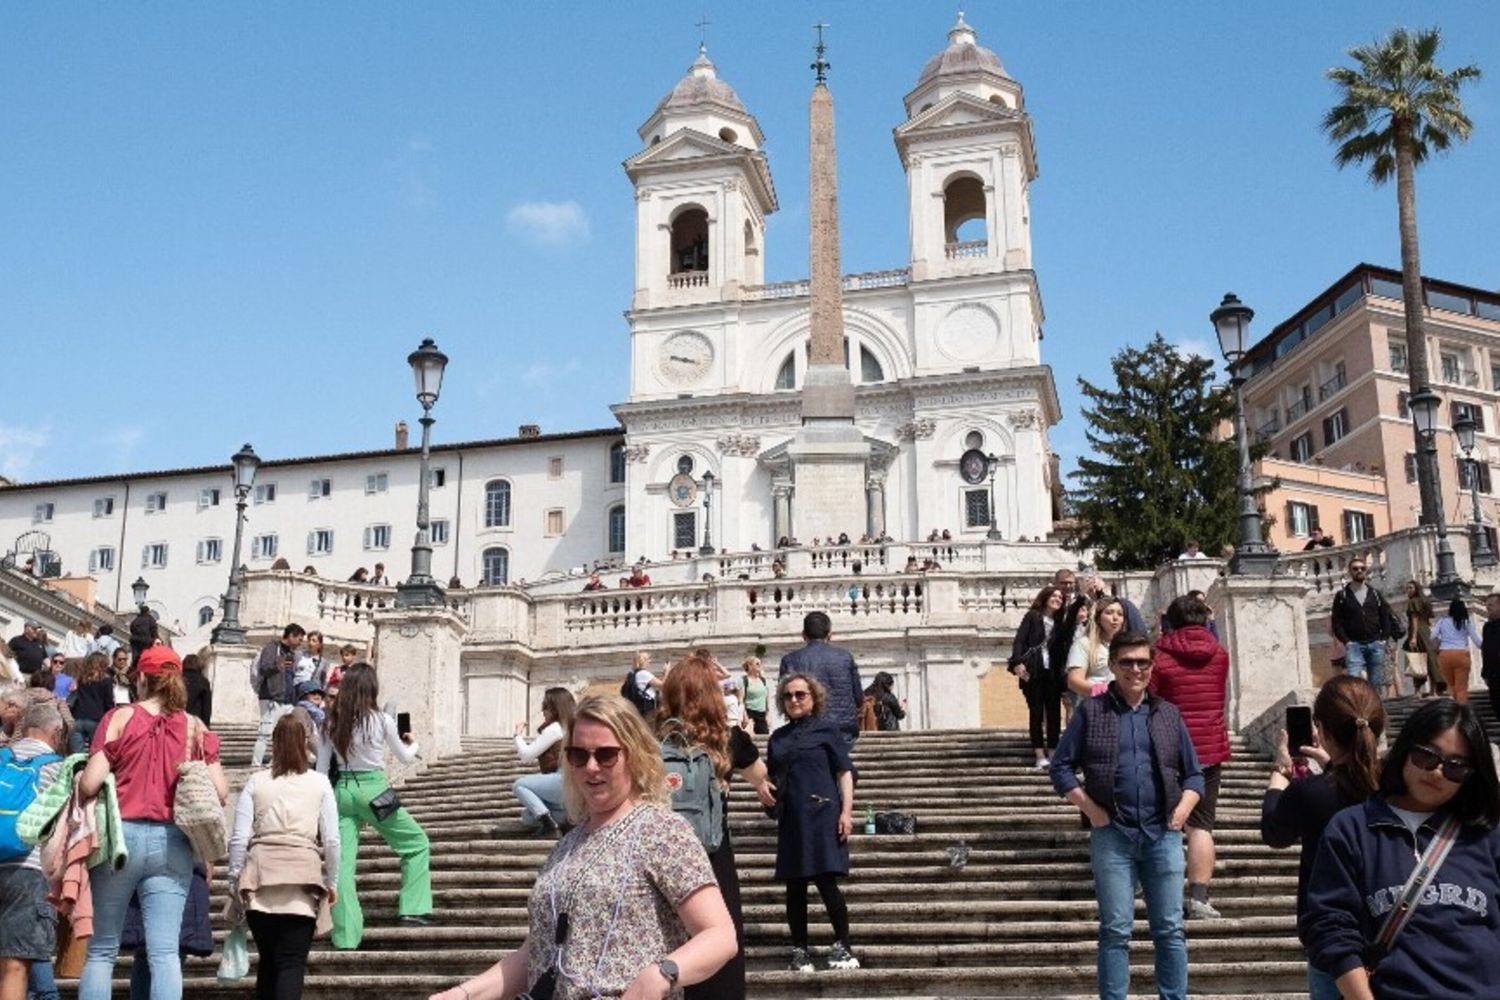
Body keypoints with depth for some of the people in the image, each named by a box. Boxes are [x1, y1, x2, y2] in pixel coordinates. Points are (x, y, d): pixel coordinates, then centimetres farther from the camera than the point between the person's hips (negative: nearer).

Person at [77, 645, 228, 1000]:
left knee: (101, 949, 9)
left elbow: (90, 783, -9)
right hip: (173, 841, 2)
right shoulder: (195, 728, 5)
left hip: (121, 835, -1)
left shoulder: (120, 718, -2)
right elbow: (220, 793, 0)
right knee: (164, 951, 0)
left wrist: (77, 779, 14)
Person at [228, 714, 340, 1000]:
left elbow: (239, 839, 1)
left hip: (260, 880, 2)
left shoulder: (256, 782, 5)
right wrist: (332, 883, 12)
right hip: (302, 879, -2)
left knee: (268, 960, 17)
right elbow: (332, 840, 1)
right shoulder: (320, 783, 4)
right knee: (292, 964, -2)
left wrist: (234, 881, 12)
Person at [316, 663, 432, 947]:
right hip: (373, 789, -4)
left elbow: (321, 769, 6)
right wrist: (412, 743, 29)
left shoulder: (330, 723, 3)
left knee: (342, 862, 5)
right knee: (417, 843, 15)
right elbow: (405, 757, 7)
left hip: (342, 791, 4)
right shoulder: (381, 720, -7)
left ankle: (345, 935, 3)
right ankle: (413, 910, 10)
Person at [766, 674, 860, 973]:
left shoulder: (826, 728, 3)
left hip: (822, 815, -5)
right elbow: (772, 777, 23)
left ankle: (842, 947, 2)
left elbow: (844, 772, -1)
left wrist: (846, 811, -11)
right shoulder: (778, 737, 15)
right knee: (794, 886, 5)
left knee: (825, 881, -10)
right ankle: (800, 950, 13)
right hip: (790, 819, 5)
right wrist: (764, 784, -1)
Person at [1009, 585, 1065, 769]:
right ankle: (1040, 755, -2)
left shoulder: (1059, 622, 14)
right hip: (1033, 671, -4)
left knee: (1054, 712, 1)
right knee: (1036, 712, -3)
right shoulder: (1032, 616, 2)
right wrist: (1018, 662, -18)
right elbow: (1019, 640, -6)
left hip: (1052, 672, 4)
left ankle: (1052, 753, 7)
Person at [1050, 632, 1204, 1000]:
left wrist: (1181, 811, -1)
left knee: (1170, 929, 6)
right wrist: (1091, 811, -7)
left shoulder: (1169, 714, 12)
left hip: (1163, 835, 2)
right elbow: (1061, 766, 3)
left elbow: (1193, 775, 15)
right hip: (1112, 834, -2)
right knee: (1115, 931, 1)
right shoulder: (1090, 711, 4)